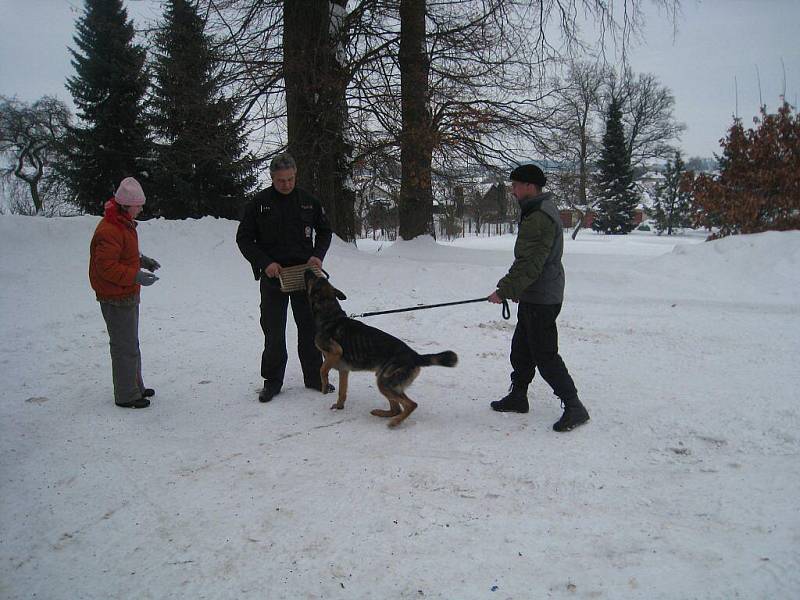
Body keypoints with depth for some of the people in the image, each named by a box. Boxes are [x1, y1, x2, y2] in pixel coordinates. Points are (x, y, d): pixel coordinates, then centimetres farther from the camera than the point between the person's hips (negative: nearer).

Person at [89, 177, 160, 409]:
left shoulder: (124, 223, 11)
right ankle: (126, 396, 9)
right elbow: (107, 266, -25)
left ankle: (135, 386, 34)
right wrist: (135, 276, -28)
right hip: (116, 299, -11)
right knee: (125, 347, -2)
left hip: (128, 295, 11)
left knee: (130, 343, 20)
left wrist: (141, 259, 10)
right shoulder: (109, 231, -23)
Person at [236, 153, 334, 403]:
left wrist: (318, 255, -3)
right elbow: (244, 238, 0)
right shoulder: (258, 203, -3)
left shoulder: (309, 201, 3)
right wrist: (265, 263, -13)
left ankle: (314, 376, 22)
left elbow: (324, 231, 15)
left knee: (309, 327, 8)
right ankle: (272, 381, 17)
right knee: (273, 331, 4)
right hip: (273, 277, -2)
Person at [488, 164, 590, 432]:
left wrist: (504, 290, -21)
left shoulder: (539, 218, -21)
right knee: (521, 349, 19)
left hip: (541, 299, -11)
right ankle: (518, 397, 31)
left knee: (545, 355, -4)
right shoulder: (538, 211, 13)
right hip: (534, 297, 11)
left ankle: (574, 407, 4)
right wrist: (514, 288, 22)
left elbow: (529, 264, -26)